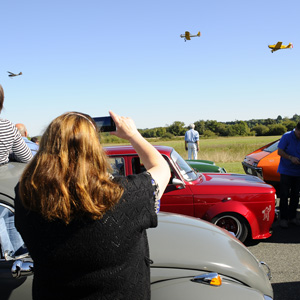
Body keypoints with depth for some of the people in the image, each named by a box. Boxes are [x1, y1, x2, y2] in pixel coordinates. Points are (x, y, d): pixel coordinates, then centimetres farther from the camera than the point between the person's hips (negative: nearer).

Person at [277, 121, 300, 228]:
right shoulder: (287, 137, -10)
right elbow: (279, 152, -10)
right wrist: (290, 158, -24)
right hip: (286, 171, -4)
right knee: (284, 195, -1)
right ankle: (283, 218, 7)